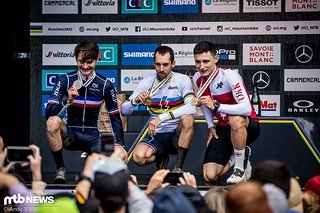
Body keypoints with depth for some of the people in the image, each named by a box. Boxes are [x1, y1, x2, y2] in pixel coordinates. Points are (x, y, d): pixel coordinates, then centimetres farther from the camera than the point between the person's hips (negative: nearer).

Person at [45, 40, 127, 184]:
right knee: (53, 122, -35)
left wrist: (119, 144, -1)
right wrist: (67, 100, -34)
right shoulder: (65, 80, -8)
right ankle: (60, 169, -19)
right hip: (70, 134, -1)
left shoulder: (105, 85, -3)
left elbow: (115, 116, 7)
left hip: (92, 137, 1)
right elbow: (49, 113, -17)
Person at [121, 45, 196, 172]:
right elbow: (124, 111, 0)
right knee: (139, 157, -27)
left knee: (187, 119, -34)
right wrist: (135, 101, -23)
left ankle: (178, 167, -22)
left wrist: (162, 117, -35)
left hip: (177, 134, -2)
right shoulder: (146, 82, 1)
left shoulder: (182, 80, -6)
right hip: (156, 135, 2)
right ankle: (161, 157, 11)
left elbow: (191, 107, -25)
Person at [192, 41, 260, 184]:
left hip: (248, 126, -5)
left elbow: (246, 109, -35)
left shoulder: (229, 75, -23)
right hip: (223, 128, 6)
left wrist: (216, 106, -42)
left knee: (235, 119, -44)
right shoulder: (197, 79, -2)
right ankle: (235, 156, 20)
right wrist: (211, 126, 7)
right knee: (209, 176, -12)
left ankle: (240, 167, -20)